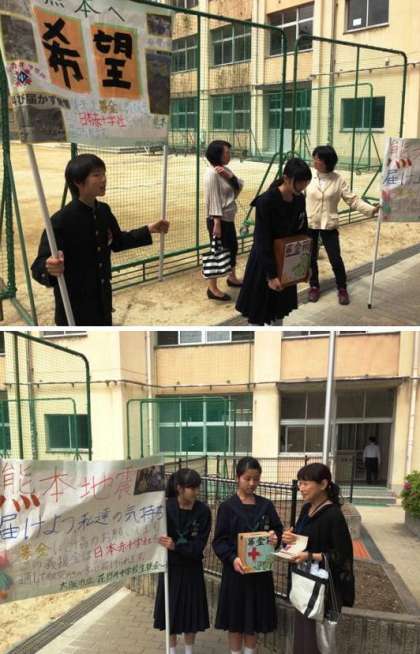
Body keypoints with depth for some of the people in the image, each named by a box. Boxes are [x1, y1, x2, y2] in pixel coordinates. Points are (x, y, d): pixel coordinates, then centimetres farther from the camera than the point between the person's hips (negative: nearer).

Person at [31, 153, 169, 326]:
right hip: (74, 308, -7)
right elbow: (38, 267, -28)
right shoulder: (61, 221, -24)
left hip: (102, 300, 7)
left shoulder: (103, 211, -1)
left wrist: (149, 230, 12)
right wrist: (49, 268, -52)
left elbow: (117, 242, 18)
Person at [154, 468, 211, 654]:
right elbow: (157, 538, -15)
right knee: (171, 610, 10)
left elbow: (199, 545, -15)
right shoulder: (165, 508, -15)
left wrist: (175, 547, -28)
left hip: (192, 568, 1)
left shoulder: (203, 511, -12)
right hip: (170, 567, -1)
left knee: (191, 610, 11)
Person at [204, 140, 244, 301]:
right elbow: (213, 200, -22)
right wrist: (217, 222, -25)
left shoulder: (225, 169, 9)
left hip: (229, 218, 9)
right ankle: (212, 288, 7)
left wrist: (230, 176, -12)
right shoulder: (212, 173, -18)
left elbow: (240, 186, 7)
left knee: (232, 247, 22)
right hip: (218, 220, -9)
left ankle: (232, 277, 41)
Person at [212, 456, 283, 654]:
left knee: (254, 620, 13)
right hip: (235, 569, -3)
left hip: (260, 570, 3)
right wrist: (232, 558, -25)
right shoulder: (227, 506, -7)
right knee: (235, 620, 8)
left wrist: (275, 538, -16)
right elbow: (219, 541, -9)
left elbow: (278, 531, 7)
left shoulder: (266, 505, 3)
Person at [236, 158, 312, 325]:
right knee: (259, 309, 6)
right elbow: (263, 241, -24)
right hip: (263, 263, -7)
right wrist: (271, 274, -24)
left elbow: (302, 232, 8)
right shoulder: (266, 201, -24)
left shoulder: (300, 200, -2)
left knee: (280, 307, 18)